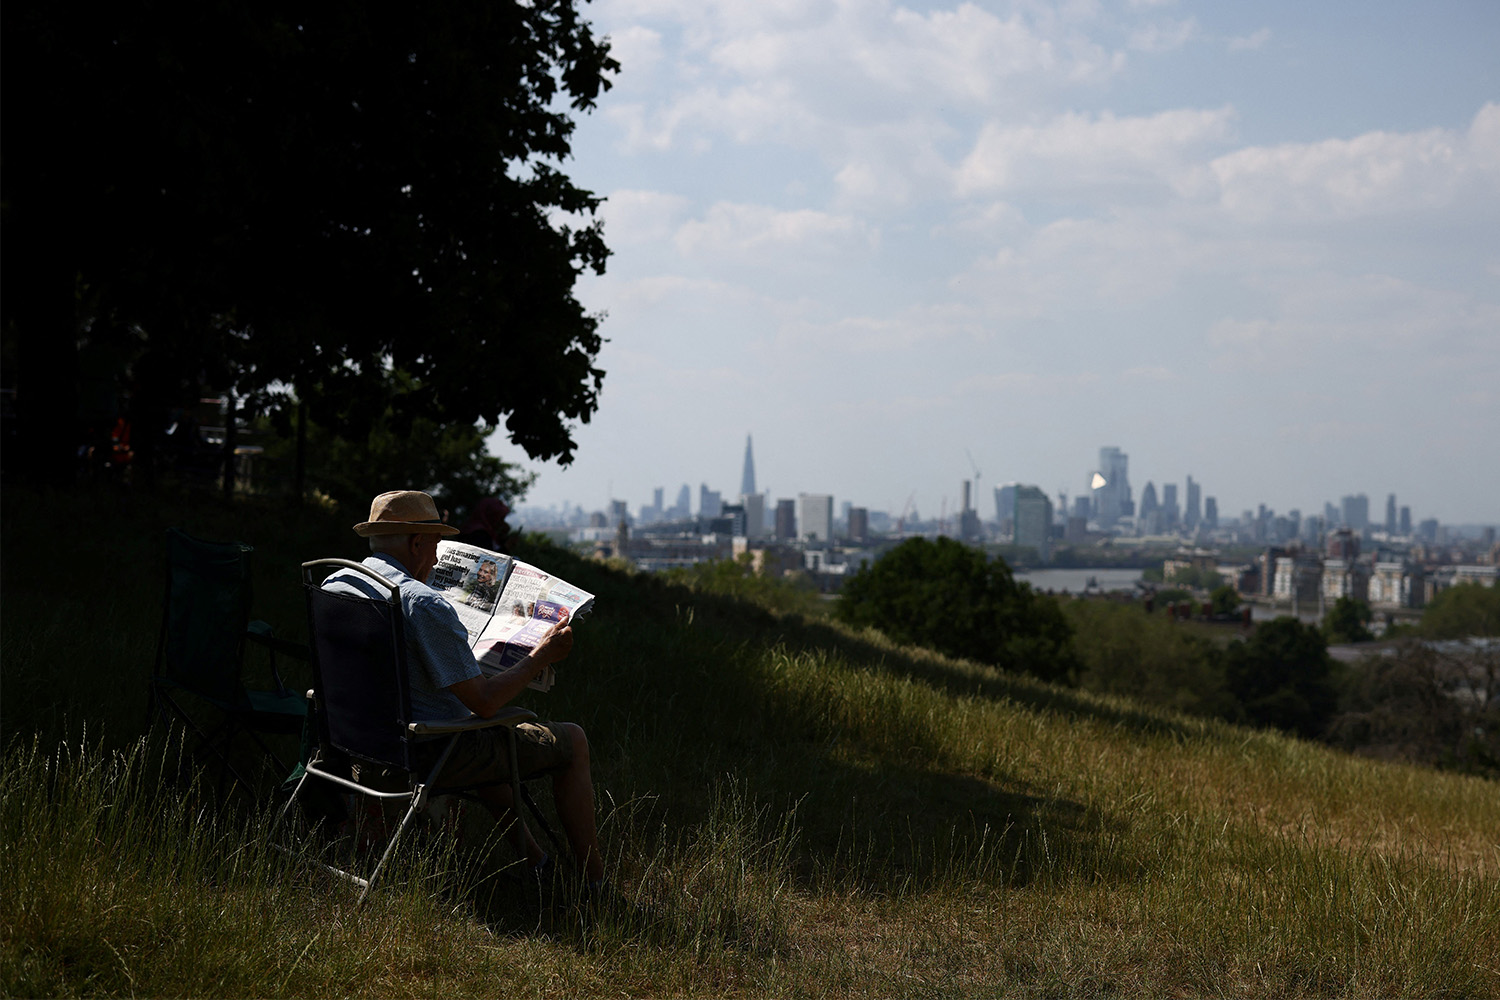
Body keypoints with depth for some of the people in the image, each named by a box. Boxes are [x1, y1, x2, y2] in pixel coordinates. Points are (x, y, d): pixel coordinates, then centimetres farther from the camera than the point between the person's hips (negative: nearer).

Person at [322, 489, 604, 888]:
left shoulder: (332, 586, 0)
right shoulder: (425, 605, -26)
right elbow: (485, 701, -24)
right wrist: (541, 656, -10)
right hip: (432, 756, -9)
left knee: (487, 733, 37)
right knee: (572, 741, 8)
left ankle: (536, 859, 37)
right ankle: (595, 883, 12)